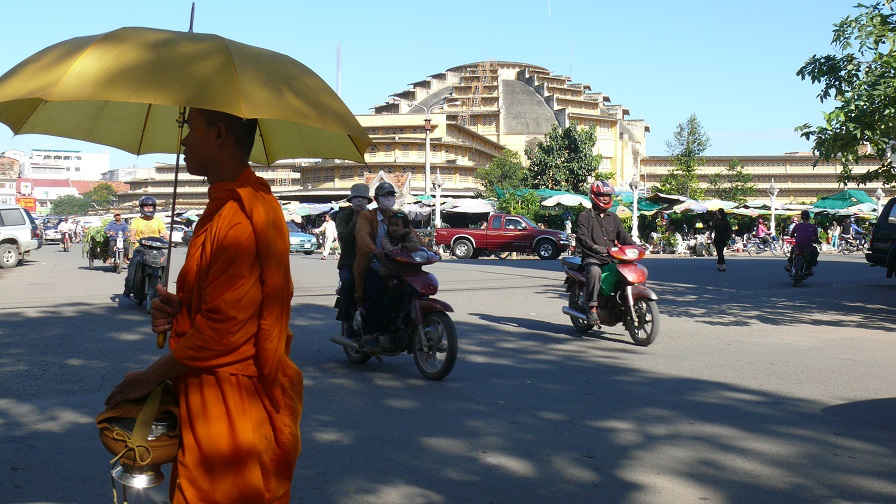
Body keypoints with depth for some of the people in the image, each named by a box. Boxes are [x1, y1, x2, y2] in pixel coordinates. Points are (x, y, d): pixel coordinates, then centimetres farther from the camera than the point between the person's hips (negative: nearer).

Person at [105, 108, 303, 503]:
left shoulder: (239, 216, -21)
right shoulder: (255, 201, 13)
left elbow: (222, 329, -22)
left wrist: (150, 377, -10)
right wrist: (182, 307, 5)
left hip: (230, 408, -10)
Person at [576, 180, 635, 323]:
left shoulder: (614, 218, 23)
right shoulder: (584, 217, 4)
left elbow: (623, 236, 17)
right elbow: (582, 238, -10)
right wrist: (598, 249, -27)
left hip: (611, 259, 5)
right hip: (592, 259, -5)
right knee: (594, 271, -38)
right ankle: (592, 307, -35)